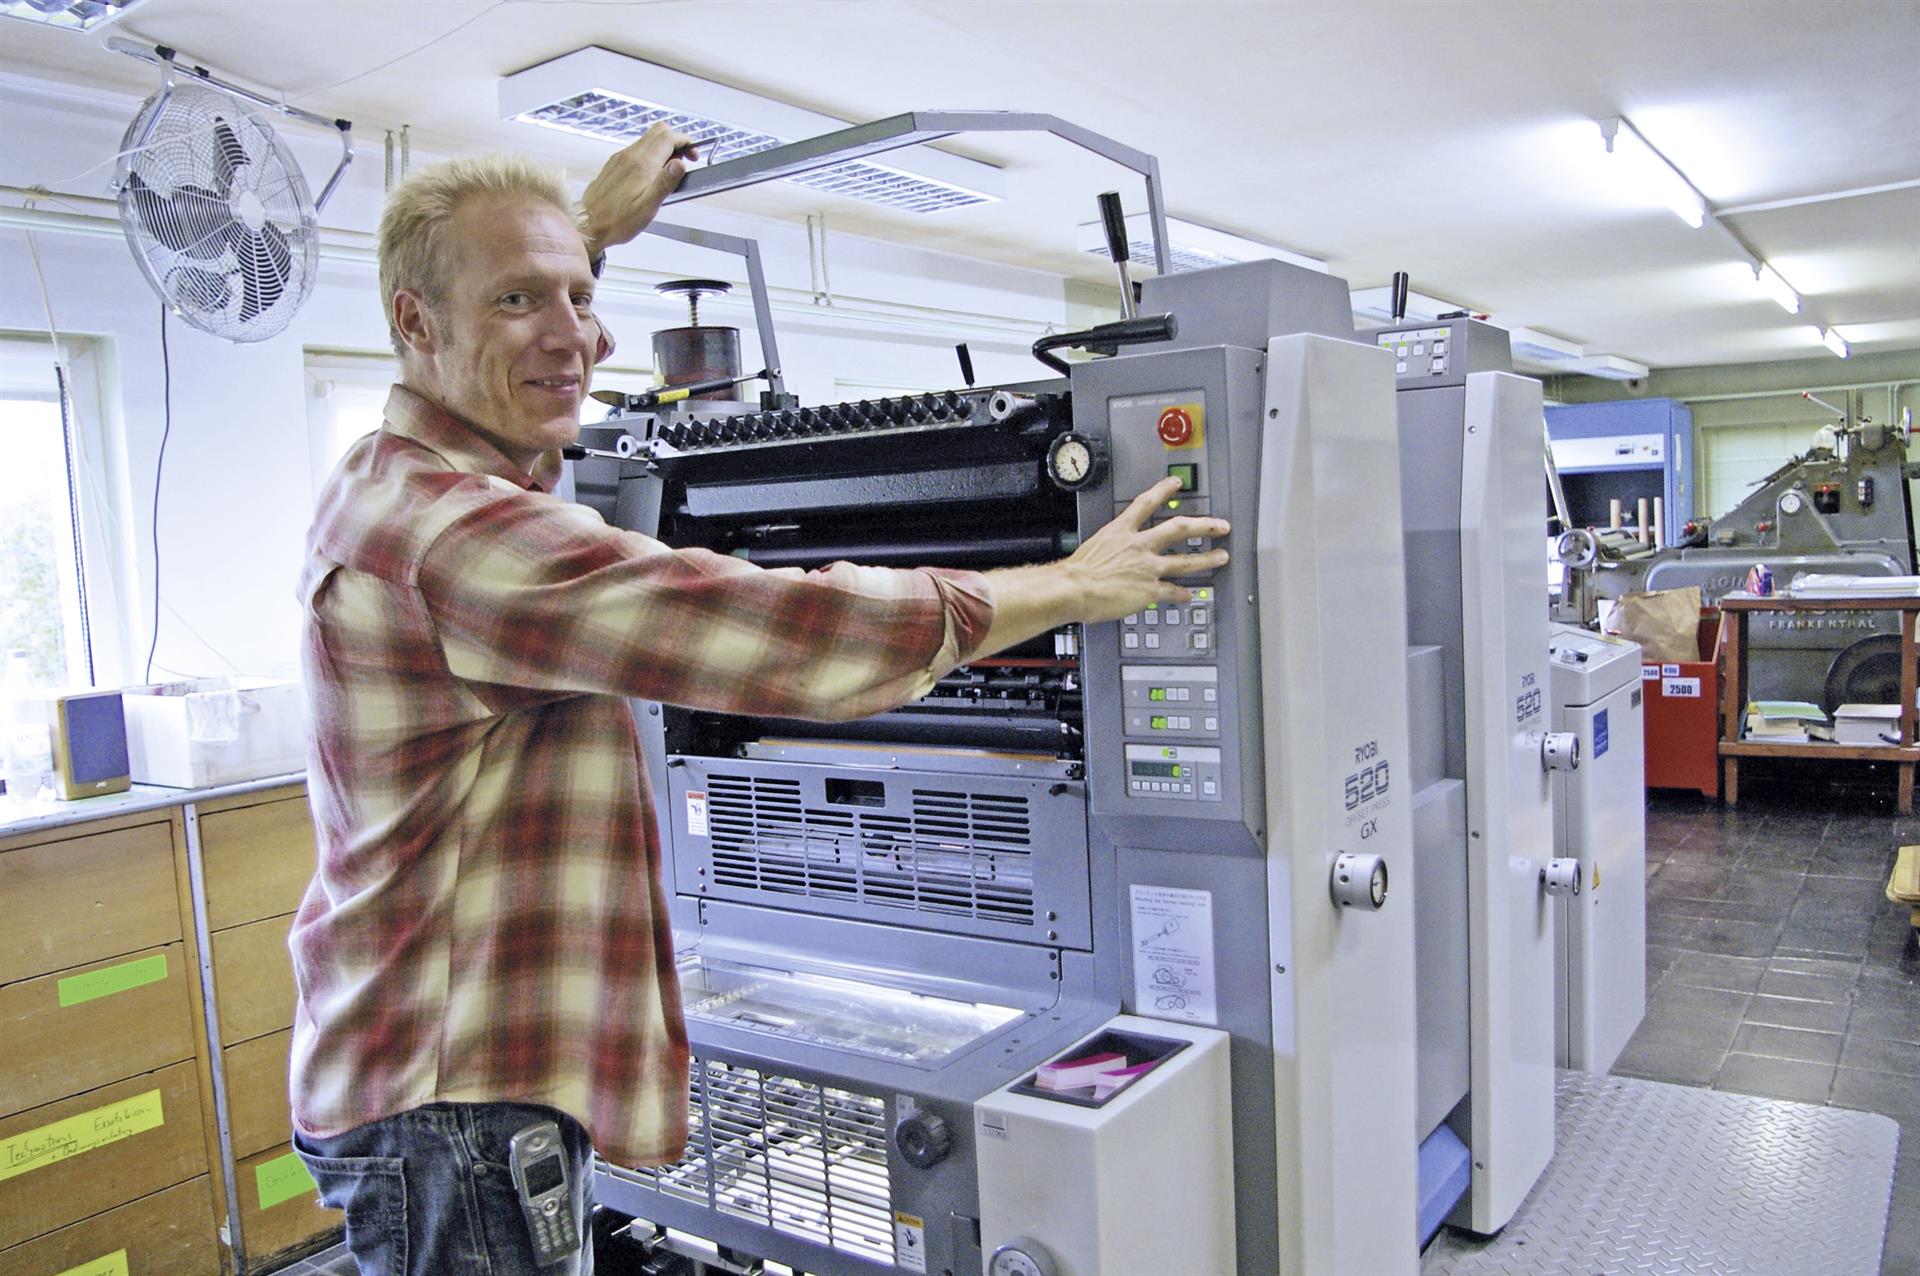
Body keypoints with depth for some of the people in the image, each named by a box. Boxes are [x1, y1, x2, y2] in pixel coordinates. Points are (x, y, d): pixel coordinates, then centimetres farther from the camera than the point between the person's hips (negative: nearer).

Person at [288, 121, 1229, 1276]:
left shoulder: (387, 481, 6)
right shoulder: (460, 534, -26)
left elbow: (491, 395, 31)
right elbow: (787, 633, -28)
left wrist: (595, 228, 36)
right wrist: (1072, 585, -17)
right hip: (454, 1096, -10)